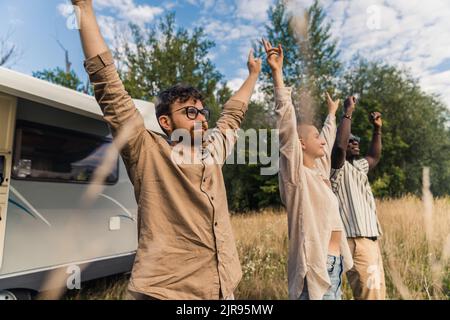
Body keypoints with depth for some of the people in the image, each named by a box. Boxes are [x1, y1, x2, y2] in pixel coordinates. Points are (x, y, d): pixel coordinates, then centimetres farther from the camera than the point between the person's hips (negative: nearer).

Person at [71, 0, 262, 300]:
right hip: (164, 292, -5)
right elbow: (110, 88, -11)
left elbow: (232, 115, 24)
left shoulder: (212, 151, 7)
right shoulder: (148, 153, -7)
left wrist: (253, 74, 34)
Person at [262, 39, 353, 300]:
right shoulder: (295, 173, -11)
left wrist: (332, 112, 43)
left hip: (334, 263, 9)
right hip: (314, 265, -9)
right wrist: (277, 73, -26)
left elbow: (328, 138, 30)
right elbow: (286, 123, -21)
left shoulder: (320, 170, 11)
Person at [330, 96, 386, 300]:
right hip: (357, 242, -9)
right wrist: (348, 112, -16)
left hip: (371, 239, 9)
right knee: (370, 295, -10)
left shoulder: (358, 166, 20)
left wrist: (377, 129, 24)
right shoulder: (339, 167, -6)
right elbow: (339, 145, -26)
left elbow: (375, 157, 36)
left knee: (378, 293, 12)